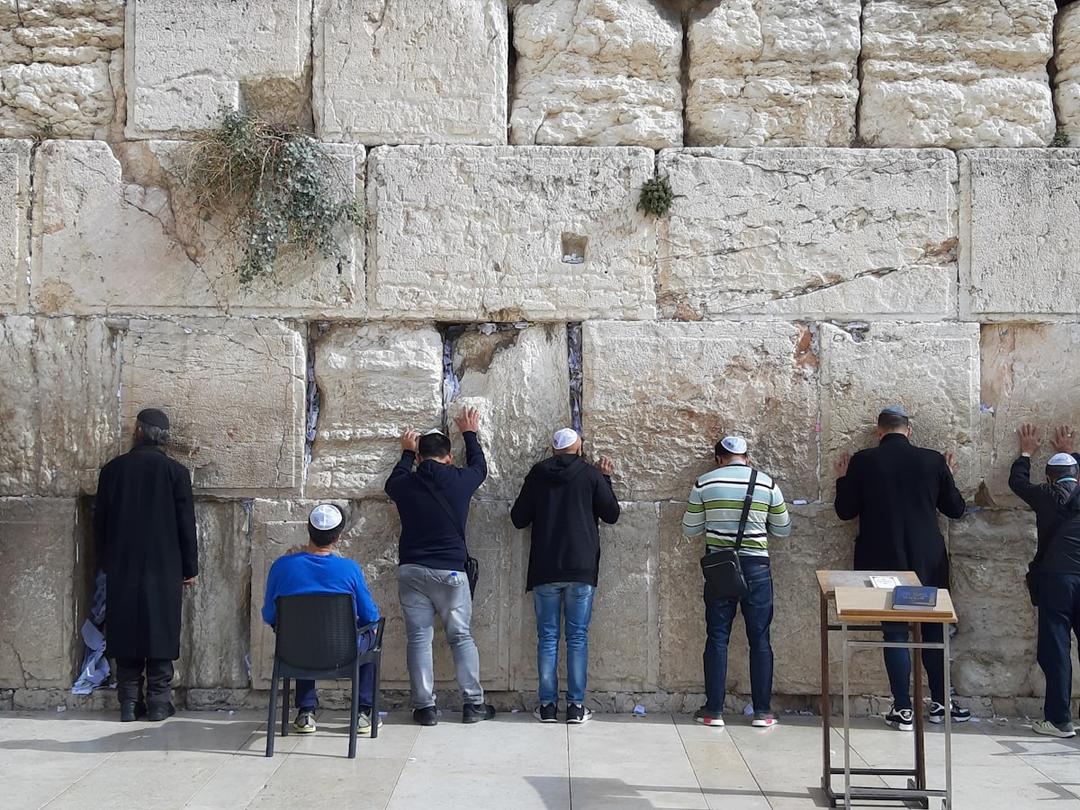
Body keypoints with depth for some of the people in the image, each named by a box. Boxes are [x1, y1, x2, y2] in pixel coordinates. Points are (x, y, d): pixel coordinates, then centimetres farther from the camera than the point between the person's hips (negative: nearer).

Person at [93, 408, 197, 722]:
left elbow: (100, 522, 6)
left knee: (126, 633, 7)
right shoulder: (175, 471, -6)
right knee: (160, 632, 4)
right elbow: (186, 524, -4)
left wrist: (106, 562, 17)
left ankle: (129, 703, 10)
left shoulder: (112, 469, 0)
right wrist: (190, 568, 5)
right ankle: (158, 702, 5)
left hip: (122, 568, 2)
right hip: (164, 568, -2)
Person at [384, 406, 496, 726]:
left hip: (411, 570, 1)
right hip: (450, 570, -1)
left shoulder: (405, 484, 1)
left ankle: (425, 706, 5)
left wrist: (407, 453, 40)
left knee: (418, 638, 5)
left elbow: (392, 482, 27)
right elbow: (479, 466, 21)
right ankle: (473, 704, 10)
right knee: (462, 637, 8)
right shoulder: (459, 481, -3)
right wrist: (469, 434, 35)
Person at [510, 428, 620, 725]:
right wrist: (605, 480, 19)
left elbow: (519, 518, 8)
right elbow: (611, 514, 8)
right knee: (577, 637, 4)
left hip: (544, 570, 1)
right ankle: (576, 706, 3)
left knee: (547, 637, 6)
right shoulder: (591, 474, 0)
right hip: (581, 569, -1)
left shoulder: (538, 473, 4)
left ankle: (548, 705, 5)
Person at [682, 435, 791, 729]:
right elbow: (783, 529, 8)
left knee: (717, 638, 6)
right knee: (760, 639, 6)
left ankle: (714, 710, 8)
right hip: (756, 565, 0)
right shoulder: (767, 483, -1)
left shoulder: (704, 484, -2)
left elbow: (690, 529, 5)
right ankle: (762, 712, 9)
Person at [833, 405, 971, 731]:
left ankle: (903, 709, 5)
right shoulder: (933, 460, -3)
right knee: (934, 630, 15)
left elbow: (845, 511, -1)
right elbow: (956, 509, 7)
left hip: (883, 562, -1)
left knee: (895, 632, 5)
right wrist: (946, 475, 22)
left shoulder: (862, 462, -7)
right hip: (928, 561, 1)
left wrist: (842, 479, 15)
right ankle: (939, 703, 22)